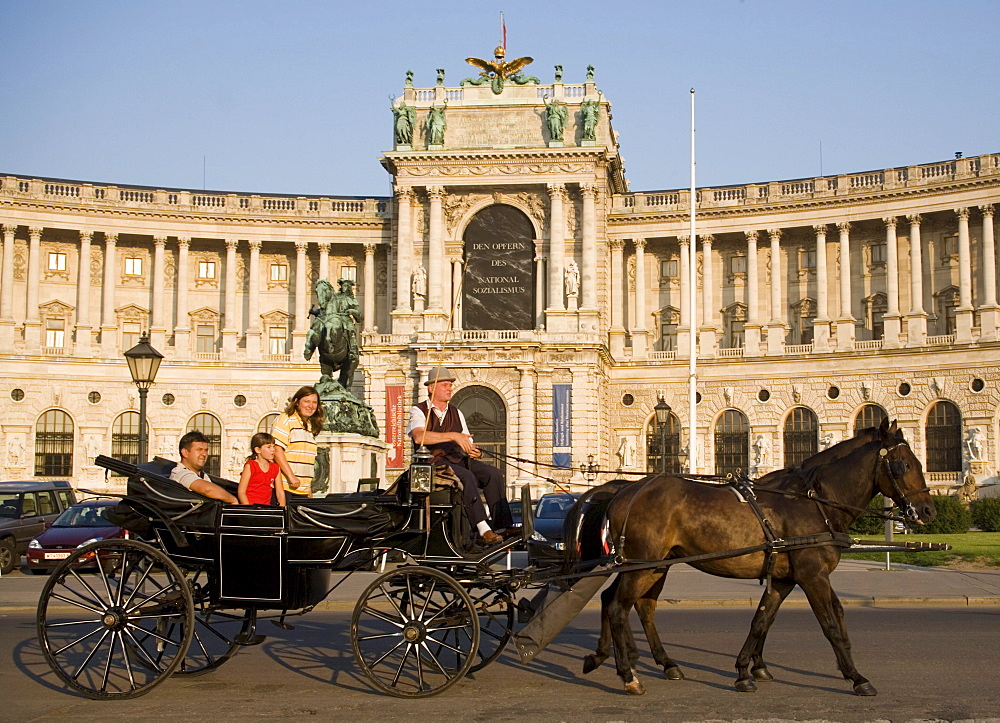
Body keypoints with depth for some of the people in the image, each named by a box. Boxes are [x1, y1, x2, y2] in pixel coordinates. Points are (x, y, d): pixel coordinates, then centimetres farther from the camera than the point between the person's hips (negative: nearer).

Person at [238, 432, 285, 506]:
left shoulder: (275, 468, 13)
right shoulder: (250, 466, -2)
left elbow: (280, 492, 15)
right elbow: (241, 492, -4)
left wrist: (282, 508, -1)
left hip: (266, 507, 4)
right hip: (251, 506, -4)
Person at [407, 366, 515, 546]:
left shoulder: (456, 413, 22)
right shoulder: (418, 411, 2)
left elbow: (468, 444, 21)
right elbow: (419, 436, -20)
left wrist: (475, 452, -6)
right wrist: (453, 436, -27)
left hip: (458, 460, 6)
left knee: (493, 473, -19)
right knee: (466, 476, -34)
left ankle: (503, 526, -26)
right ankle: (483, 530, -40)